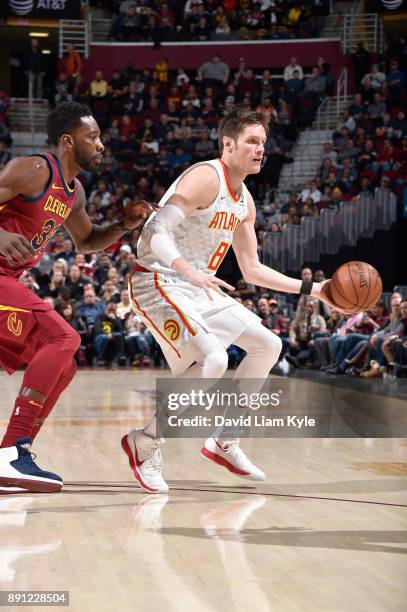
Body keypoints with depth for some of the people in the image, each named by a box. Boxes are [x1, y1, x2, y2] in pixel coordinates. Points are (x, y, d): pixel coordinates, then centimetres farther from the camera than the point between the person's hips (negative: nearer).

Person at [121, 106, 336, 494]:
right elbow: (156, 233, -26)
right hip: (159, 283, -10)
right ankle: (144, 443, -13)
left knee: (268, 345, 11)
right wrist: (190, 272, -42)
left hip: (198, 287, 10)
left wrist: (312, 289, 16)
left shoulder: (244, 202, 12)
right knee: (213, 359, -28)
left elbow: (252, 270, 19)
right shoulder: (205, 178, -16)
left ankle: (223, 442, 18)